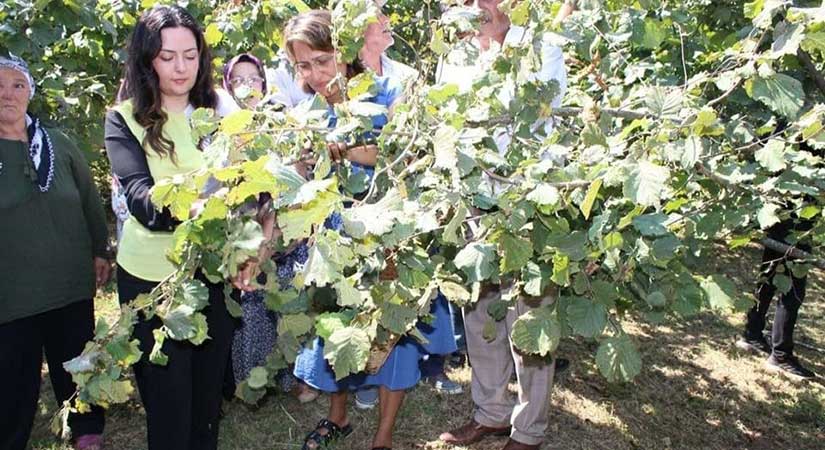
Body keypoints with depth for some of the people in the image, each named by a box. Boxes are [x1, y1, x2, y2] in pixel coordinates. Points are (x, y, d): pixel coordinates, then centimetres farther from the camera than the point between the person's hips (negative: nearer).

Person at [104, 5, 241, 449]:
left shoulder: (220, 109, 3)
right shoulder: (124, 119, -6)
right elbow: (139, 197, -20)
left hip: (215, 267, 3)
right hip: (152, 274, -3)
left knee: (210, 381, 18)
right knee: (168, 390, 8)